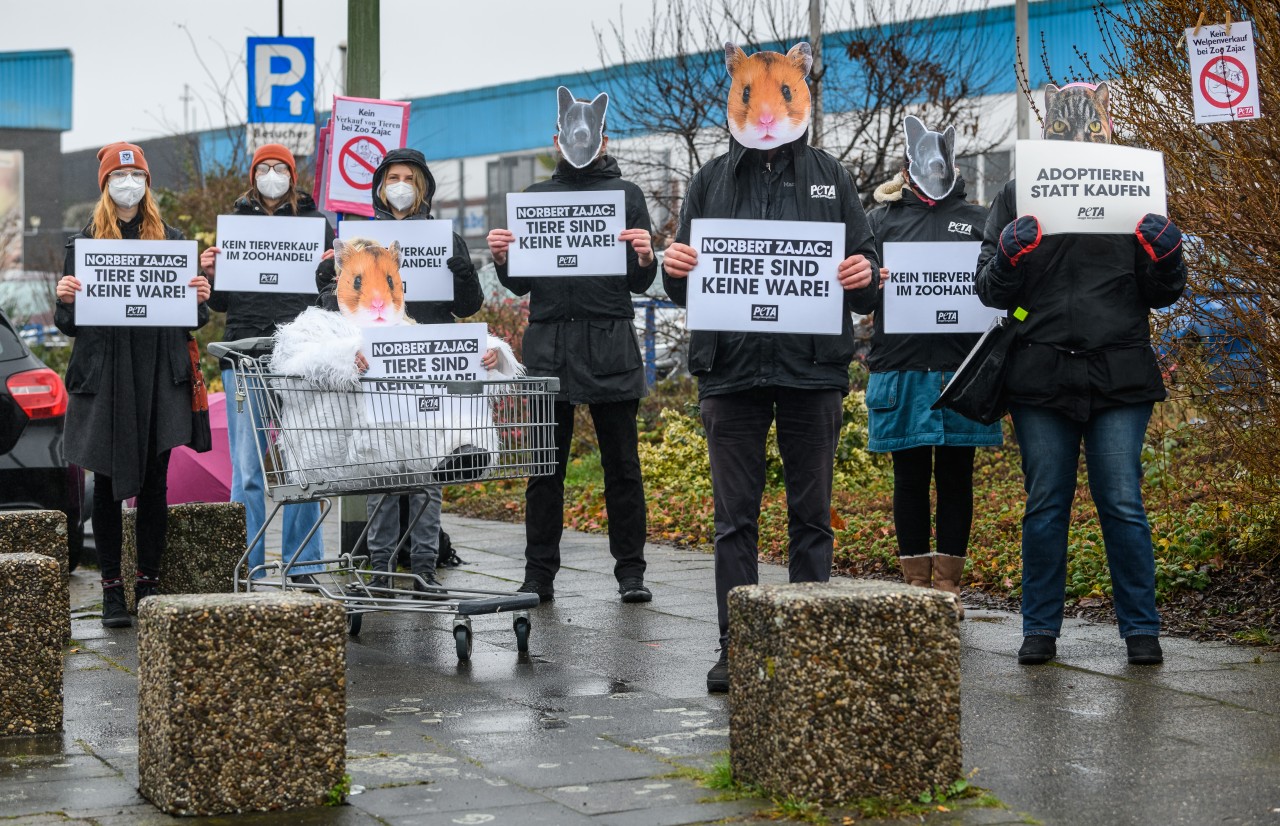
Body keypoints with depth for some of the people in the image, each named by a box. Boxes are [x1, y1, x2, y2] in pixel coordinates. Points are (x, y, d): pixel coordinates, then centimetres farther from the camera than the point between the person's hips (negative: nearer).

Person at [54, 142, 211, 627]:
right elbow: (68, 324, 7)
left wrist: (199, 300, -8)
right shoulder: (83, 242, 8)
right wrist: (65, 300, -14)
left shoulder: (171, 240, 12)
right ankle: (111, 588, 7)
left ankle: (149, 583, 11)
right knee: (107, 481, 1)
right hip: (104, 374, -1)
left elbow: (190, 319, 13)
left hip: (159, 373, 1)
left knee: (154, 482, 2)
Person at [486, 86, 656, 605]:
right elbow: (519, 285, 14)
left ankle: (630, 571, 10)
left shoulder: (627, 194, 8)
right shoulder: (536, 196, 14)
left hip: (611, 343, -1)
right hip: (548, 343, 2)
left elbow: (640, 284, 4)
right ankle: (539, 575, 9)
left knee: (621, 463, 2)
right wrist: (502, 258, -6)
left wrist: (645, 258, -17)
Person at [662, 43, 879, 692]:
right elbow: (682, 290, 12)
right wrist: (675, 269, -10)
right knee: (734, 517, 3)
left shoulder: (830, 178, 11)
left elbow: (864, 291, 9)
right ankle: (735, 646, 7)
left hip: (812, 370, 0)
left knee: (811, 515, 5)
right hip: (730, 369, 1)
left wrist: (864, 277, -13)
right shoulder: (711, 181, 12)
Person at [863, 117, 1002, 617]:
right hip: (901, 365, -1)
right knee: (911, 476, 3)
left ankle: (948, 585, 10)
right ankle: (916, 583, 10)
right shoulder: (884, 218, 12)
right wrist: (876, 280, -14)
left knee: (955, 475, 3)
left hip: (961, 366, 1)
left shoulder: (976, 220, 14)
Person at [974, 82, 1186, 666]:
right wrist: (1009, 255, -15)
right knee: (1045, 508, 6)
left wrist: (1164, 256, -10)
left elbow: (1161, 295, 11)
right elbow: (990, 291, 6)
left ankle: (1141, 629, 10)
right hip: (1041, 380, 0)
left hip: (1120, 379, 0)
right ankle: (1040, 629, 16)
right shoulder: (1017, 198, 7)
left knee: (1123, 506, -1)